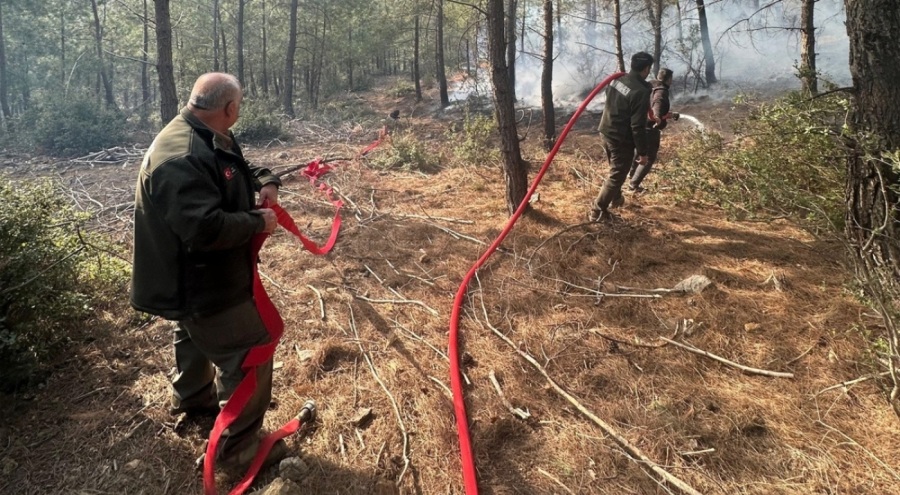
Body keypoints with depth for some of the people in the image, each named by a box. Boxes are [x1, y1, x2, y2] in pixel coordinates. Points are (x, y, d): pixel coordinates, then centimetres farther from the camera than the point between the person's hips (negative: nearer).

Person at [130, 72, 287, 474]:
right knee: (250, 352, -4)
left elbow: (241, 170, 19)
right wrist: (257, 222, -24)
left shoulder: (212, 139, 2)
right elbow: (206, 228, -39)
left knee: (196, 339, 31)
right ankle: (239, 449, 10)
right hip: (200, 284, -11)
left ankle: (192, 400, 57)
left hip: (196, 278, 11)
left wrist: (266, 182, -4)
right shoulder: (181, 159, -32)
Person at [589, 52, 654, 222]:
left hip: (606, 132, 8)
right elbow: (638, 126, -24)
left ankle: (616, 199, 44)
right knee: (616, 176, 3)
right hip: (622, 140, -8)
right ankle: (598, 211, 4)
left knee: (615, 170, 27)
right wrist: (643, 152, -15)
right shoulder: (641, 92, -24)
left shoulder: (617, 79, 0)